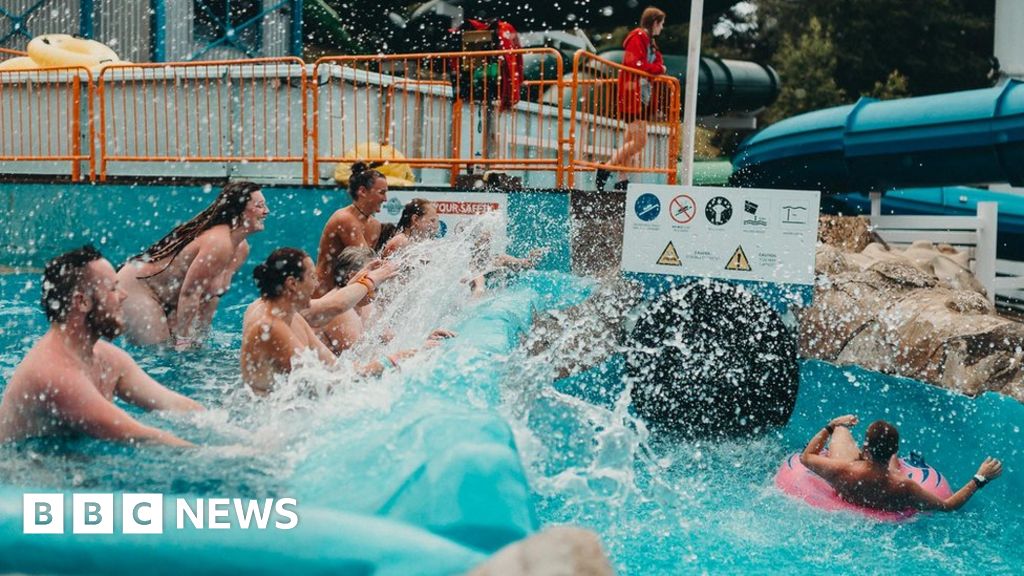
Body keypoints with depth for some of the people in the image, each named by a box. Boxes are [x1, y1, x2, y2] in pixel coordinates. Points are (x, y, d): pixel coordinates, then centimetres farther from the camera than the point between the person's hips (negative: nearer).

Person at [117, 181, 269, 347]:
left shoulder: (242, 249, -1)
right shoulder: (217, 244, -31)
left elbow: (211, 296, 7)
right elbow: (189, 293, -29)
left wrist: (201, 335, 7)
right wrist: (183, 339, -23)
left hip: (165, 301, 10)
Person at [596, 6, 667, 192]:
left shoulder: (650, 41, 21)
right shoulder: (638, 37, -10)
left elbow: (657, 63, 18)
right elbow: (634, 64, -21)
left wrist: (658, 69, -4)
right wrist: (658, 68, -12)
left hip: (641, 96, 10)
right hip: (633, 94, -10)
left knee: (631, 141, 10)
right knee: (640, 141, -14)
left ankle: (622, 180, 13)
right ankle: (606, 168, -11)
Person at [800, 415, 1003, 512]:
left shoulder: (842, 471, -46)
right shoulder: (903, 488, -45)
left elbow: (806, 457, -26)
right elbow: (948, 506, -32)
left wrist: (830, 426, -13)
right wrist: (980, 479, -29)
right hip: (885, 508, 1)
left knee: (841, 429, 19)